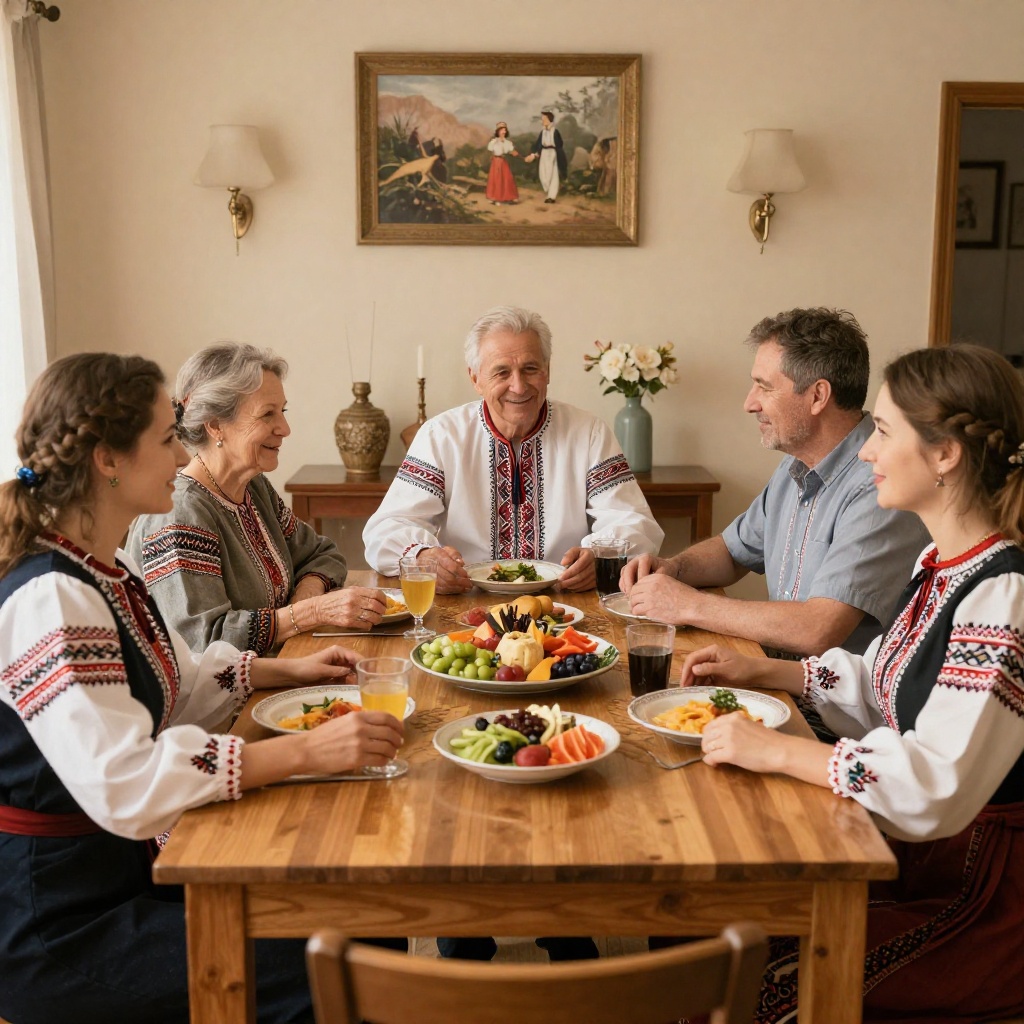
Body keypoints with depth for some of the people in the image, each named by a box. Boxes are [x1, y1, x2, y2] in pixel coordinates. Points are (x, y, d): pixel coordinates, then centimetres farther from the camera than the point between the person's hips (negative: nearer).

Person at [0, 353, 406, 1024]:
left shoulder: (103, 570, 6)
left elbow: (174, 682, 21)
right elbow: (122, 784, -33)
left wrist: (289, 670, 8)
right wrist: (307, 751, -34)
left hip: (127, 869, 9)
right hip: (54, 926, -9)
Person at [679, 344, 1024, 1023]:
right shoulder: (943, 565, 6)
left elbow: (938, 786, -30)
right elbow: (883, 686, 19)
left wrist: (776, 751, -25)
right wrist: (761, 673, 10)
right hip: (916, 850, 8)